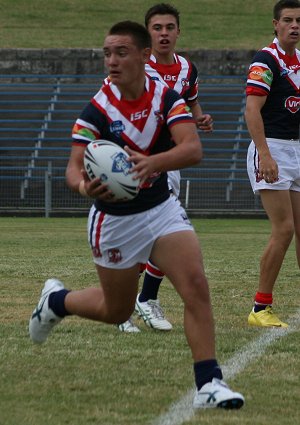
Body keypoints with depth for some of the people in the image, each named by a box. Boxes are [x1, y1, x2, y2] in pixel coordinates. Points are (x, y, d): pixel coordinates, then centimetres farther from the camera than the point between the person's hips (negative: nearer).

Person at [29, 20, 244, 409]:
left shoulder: (166, 98, -11)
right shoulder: (97, 110, -16)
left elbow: (193, 149, -24)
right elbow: (74, 166, -23)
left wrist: (152, 162, -44)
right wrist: (84, 185, -48)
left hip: (162, 209, 2)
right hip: (114, 220, -2)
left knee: (196, 286, -17)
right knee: (116, 311, 14)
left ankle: (208, 384, -13)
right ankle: (56, 300, 45)